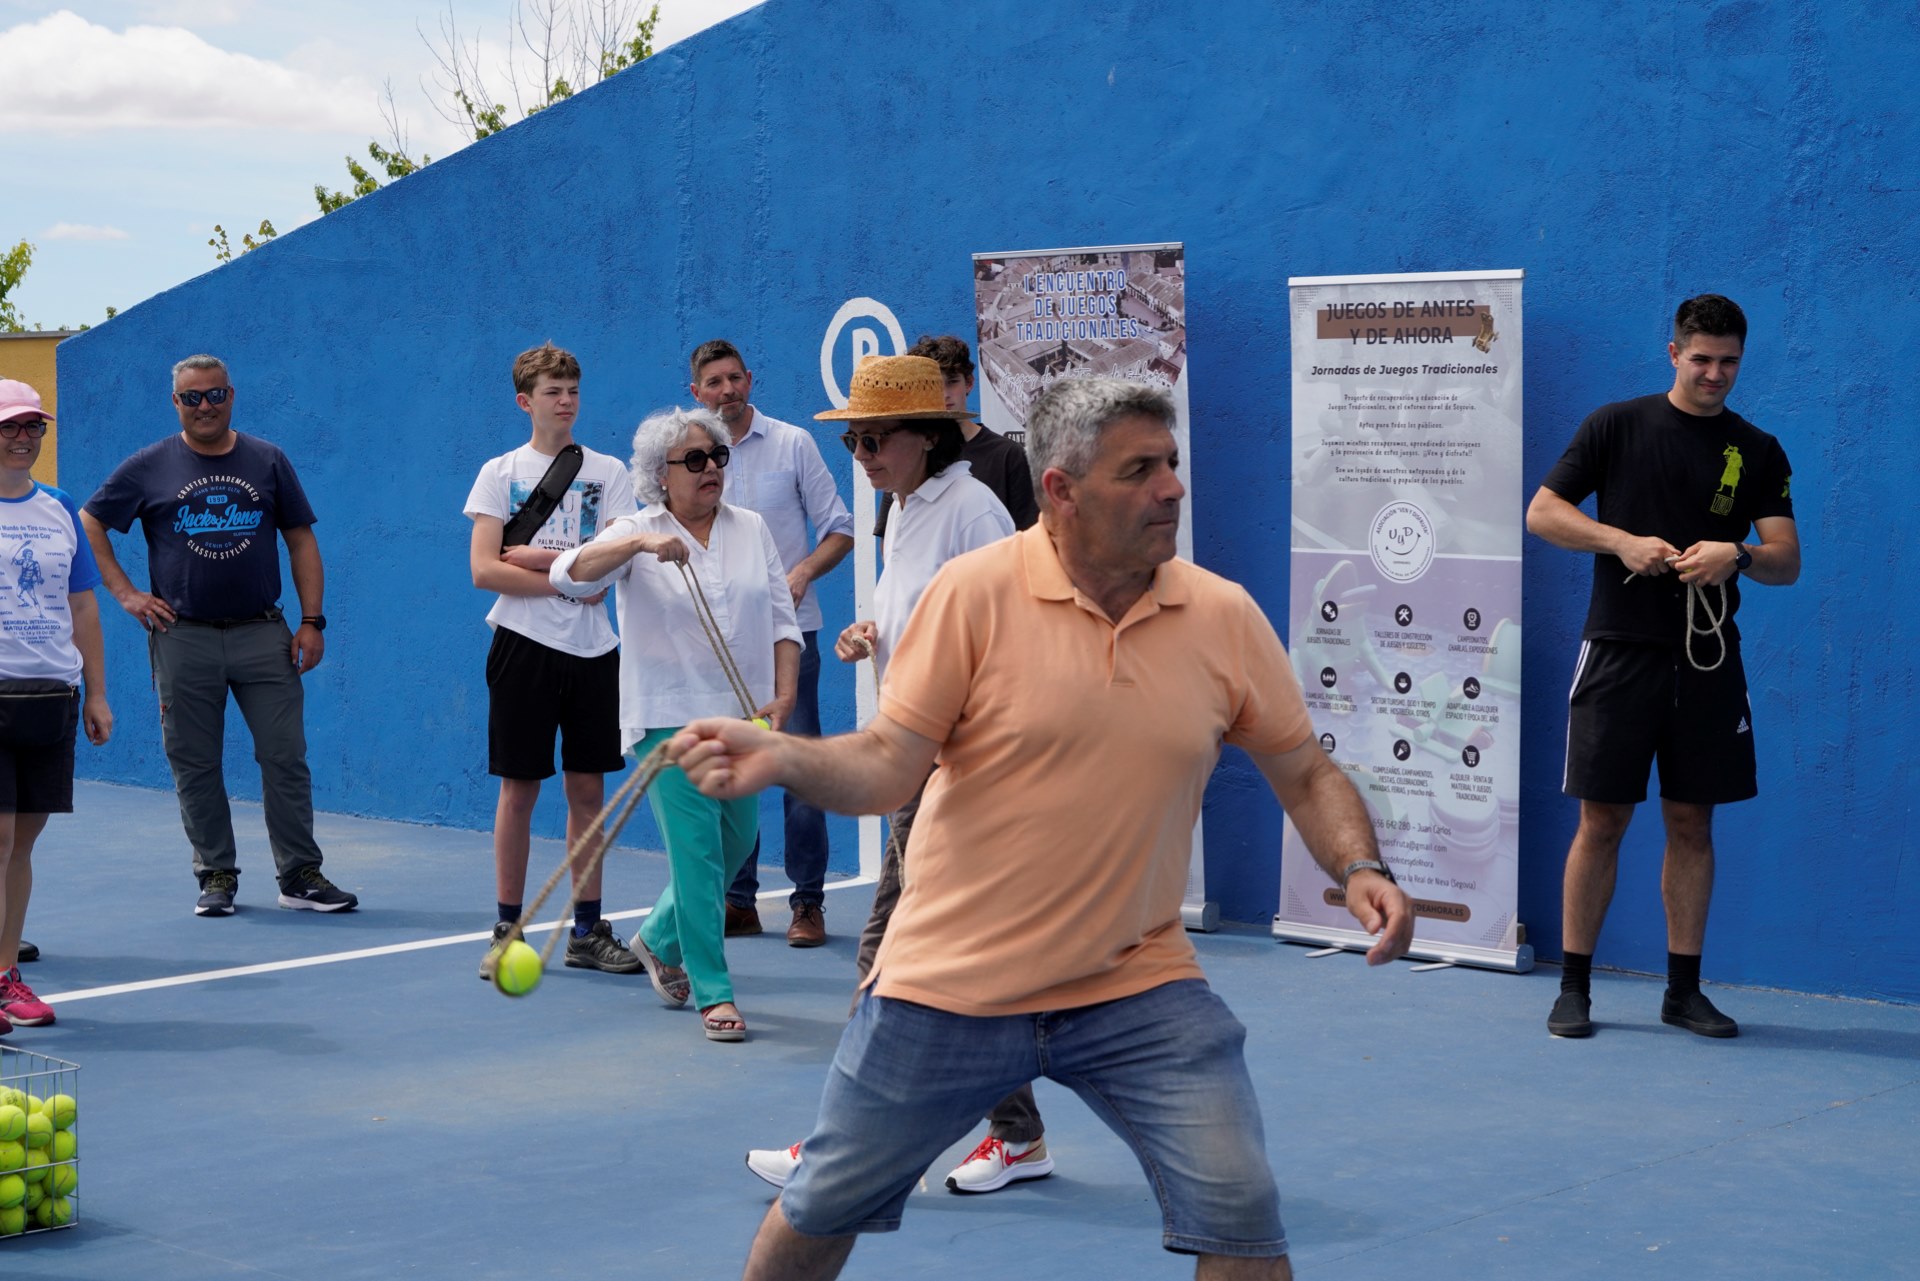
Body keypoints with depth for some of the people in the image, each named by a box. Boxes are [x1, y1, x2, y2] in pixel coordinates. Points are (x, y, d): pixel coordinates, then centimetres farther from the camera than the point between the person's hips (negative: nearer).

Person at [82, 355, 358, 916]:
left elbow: (301, 541, 8)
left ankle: (301, 875, 2)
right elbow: (88, 523, 11)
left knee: (286, 757, -3)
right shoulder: (149, 468, 5)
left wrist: (312, 621, 0)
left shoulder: (268, 461, 8)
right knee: (195, 766, 3)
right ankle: (216, 875, 13)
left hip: (263, 634, 0)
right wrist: (125, 593, 3)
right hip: (183, 637, 0)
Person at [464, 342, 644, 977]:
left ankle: (587, 931, 12)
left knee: (588, 788, 5)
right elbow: (484, 570, -7)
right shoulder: (500, 473, 3)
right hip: (525, 645, -2)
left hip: (592, 650, 2)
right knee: (519, 789, 2)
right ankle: (507, 930, 9)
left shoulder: (608, 472, 6)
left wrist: (534, 556, -10)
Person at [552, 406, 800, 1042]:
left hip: (744, 718, 5)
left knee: (735, 846, 13)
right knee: (695, 852, -10)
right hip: (669, 718, -5)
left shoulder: (752, 529, 10)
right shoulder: (636, 533, -2)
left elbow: (783, 622, 10)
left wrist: (783, 697, -3)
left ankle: (660, 939, 38)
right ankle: (713, 993, -2)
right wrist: (640, 543, -32)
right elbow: (569, 575, -19)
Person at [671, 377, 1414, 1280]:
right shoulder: (973, 592, -11)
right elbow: (887, 766, -11)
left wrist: (1360, 868, -10)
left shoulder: (1226, 616, -2)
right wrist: (781, 757, -30)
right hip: (946, 990, -1)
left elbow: (1305, 774, 7)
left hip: (1136, 988, 2)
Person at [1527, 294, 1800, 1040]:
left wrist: (1736, 554, -20)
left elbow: (1787, 563, 1)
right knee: (1602, 820, -1)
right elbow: (1541, 512, 1)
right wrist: (1623, 541, -13)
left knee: (1692, 823, 6)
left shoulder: (1758, 452, 8)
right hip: (1620, 650, -2)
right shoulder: (1617, 426, 3)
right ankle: (1573, 986, 7)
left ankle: (1683, 990, 15)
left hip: (1707, 659, 2)